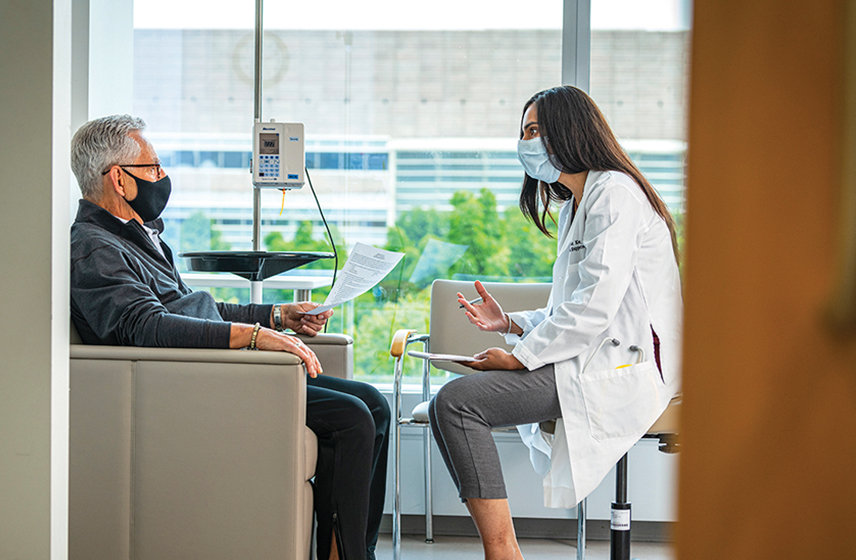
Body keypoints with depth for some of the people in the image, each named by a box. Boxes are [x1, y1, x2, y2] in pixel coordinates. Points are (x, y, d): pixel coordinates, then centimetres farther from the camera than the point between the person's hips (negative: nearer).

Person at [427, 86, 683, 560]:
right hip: (593, 361, 10)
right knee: (450, 401, -2)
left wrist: (521, 356, -15)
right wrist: (511, 323, 9)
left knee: (455, 401, -21)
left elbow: (595, 306, -19)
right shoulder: (572, 207, 23)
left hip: (621, 368, -10)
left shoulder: (613, 193, -9)